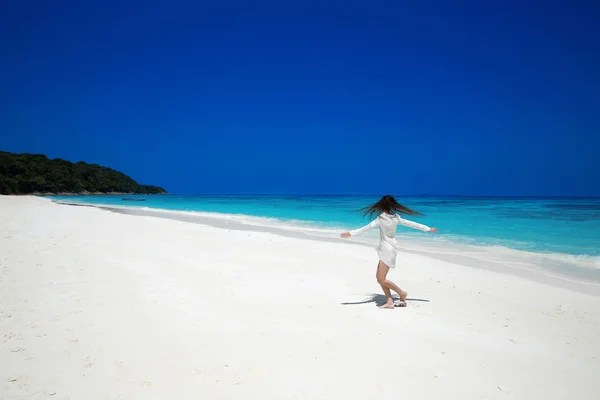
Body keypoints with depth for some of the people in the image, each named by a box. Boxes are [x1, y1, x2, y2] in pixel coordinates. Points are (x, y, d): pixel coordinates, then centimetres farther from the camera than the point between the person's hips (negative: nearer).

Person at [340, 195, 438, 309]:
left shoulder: (381, 218, -14)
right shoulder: (396, 218, 6)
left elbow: (367, 228, -24)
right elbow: (411, 224, 13)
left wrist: (351, 233, -30)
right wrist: (428, 229, 24)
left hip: (387, 251, -8)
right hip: (389, 249, 8)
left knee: (381, 279, -4)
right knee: (380, 277, 10)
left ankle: (402, 293, 10)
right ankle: (390, 302, 7)